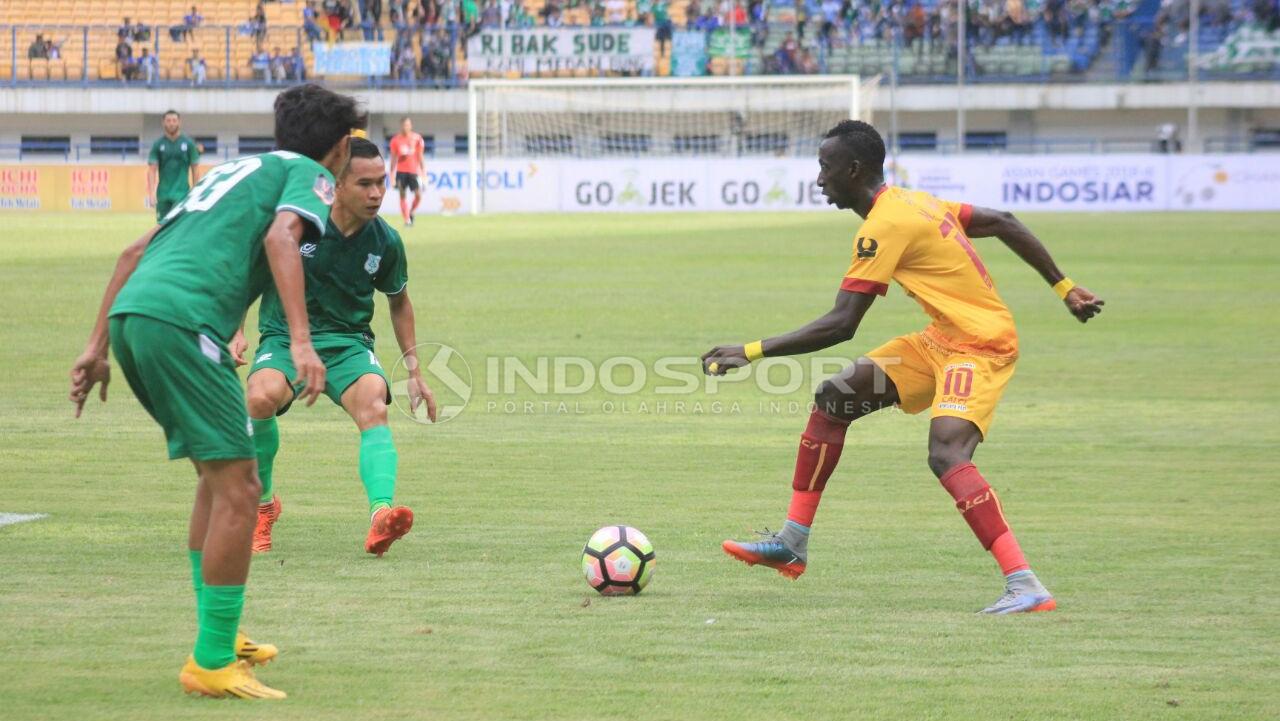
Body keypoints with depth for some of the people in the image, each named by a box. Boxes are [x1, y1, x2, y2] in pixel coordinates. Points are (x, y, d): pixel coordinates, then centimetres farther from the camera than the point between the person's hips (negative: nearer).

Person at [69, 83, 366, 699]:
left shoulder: (235, 170, 33)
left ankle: (219, 637, 30)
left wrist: (98, 346, 29)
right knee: (238, 488, -4)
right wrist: (301, 342, -21)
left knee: (217, 475, 22)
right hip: (181, 320, -9)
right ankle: (211, 664, -3)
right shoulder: (309, 173, 11)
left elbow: (136, 251, 29)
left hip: (130, 314, 9)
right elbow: (281, 237, -12)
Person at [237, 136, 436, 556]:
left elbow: (398, 301, 19)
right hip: (285, 337, -2)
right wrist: (236, 332, -9)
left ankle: (381, 515, -48)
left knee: (374, 407, -30)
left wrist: (414, 370, 18)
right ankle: (262, 505, -7)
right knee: (262, 398, -33)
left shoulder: (385, 242, -1)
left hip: (349, 343, 2)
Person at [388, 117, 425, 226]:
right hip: (401, 171, 0)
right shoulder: (396, 139, 4)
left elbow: (420, 157, 6)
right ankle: (407, 220, 1)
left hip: (414, 171, 0)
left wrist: (423, 173, 2)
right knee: (402, 195, -3)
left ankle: (411, 212, 17)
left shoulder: (417, 138, 2)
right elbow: (393, 158, 8)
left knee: (418, 194, -9)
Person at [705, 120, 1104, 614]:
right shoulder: (914, 202, 11)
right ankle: (792, 544, 13)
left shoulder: (884, 227, -19)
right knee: (832, 398, 8)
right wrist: (1063, 288, 20)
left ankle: (1025, 587, -31)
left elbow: (840, 325, -22)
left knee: (946, 455, -28)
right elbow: (1004, 224, 16)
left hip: (980, 345, -10)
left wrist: (751, 352, -19)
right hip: (943, 340, 10)